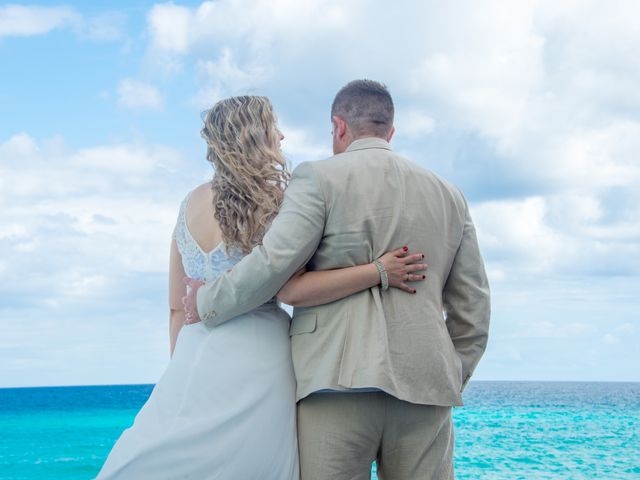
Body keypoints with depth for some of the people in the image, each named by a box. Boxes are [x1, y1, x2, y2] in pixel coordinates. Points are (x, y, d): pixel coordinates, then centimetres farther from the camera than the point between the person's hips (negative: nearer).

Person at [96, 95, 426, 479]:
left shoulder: (192, 204, 10)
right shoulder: (270, 199, -8)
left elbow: (177, 307, 12)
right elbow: (293, 289, -20)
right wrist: (379, 270, -17)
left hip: (193, 361, 6)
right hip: (255, 359, -5)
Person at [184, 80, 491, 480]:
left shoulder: (320, 178, 3)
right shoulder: (449, 195, 17)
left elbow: (273, 263, -9)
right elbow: (473, 310, 16)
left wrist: (207, 303, 6)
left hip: (338, 382, -4)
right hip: (423, 387, 4)